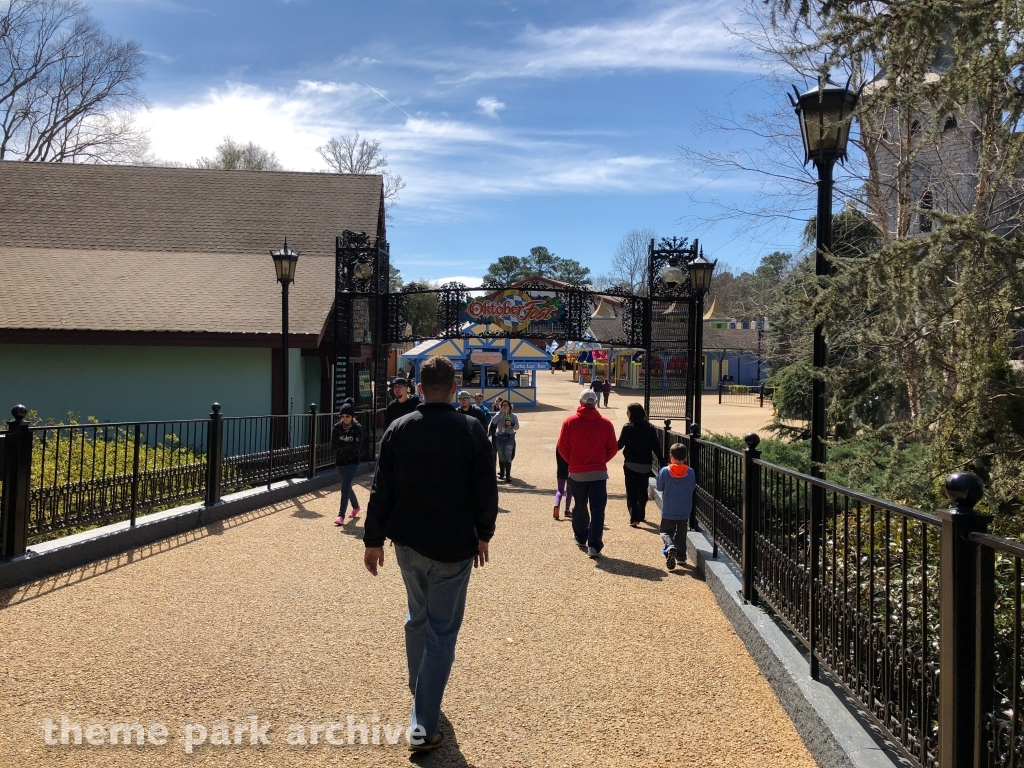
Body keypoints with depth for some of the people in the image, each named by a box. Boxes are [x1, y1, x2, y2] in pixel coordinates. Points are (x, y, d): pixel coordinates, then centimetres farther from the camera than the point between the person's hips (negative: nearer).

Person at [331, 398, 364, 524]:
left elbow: (358, 446, -16)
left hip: (353, 461, -4)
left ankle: (341, 515, -17)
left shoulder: (357, 428, -9)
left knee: (345, 487, -16)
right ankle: (356, 507, 41)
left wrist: (342, 444, -18)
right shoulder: (337, 427, -1)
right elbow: (333, 444, -8)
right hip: (340, 461, 4)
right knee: (347, 486, 16)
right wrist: (348, 445, -18)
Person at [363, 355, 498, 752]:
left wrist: (374, 540, 7)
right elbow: (486, 489, -7)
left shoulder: (398, 429, -3)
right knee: (442, 632, 3)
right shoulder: (470, 429, -10)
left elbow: (381, 490, -1)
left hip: (407, 542, 4)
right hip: (454, 546, -3)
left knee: (417, 618, 24)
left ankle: (420, 692, 40)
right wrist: (484, 534, 6)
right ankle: (423, 725, 2)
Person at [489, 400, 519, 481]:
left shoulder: (513, 416, 4)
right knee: (501, 457, 11)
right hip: (499, 438, 2)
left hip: (509, 438, -2)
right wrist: (501, 412, -17)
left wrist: (511, 424, -23)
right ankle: (502, 473, 24)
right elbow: (493, 422, -14)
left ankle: (508, 475, -12)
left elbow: (517, 427, -3)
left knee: (508, 457, -11)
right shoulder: (499, 414, 5)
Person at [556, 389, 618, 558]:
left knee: (579, 507, 18)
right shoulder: (605, 423, -3)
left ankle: (581, 538, 32)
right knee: (597, 509, -1)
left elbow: (562, 448, -2)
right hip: (599, 472, -1)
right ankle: (594, 545, -9)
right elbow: (613, 448, 1)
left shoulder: (569, 422, -4)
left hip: (577, 472, 1)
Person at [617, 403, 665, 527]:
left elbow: (619, 445, -5)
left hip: (630, 464, -3)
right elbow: (656, 447, -1)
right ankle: (641, 515, 31)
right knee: (643, 491, 19)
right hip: (645, 465, 3)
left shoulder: (628, 428, -9)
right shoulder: (650, 428, 0)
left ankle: (634, 518, -10)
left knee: (631, 492, 1)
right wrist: (661, 462, 3)